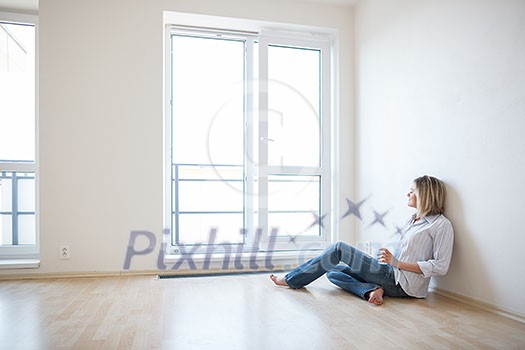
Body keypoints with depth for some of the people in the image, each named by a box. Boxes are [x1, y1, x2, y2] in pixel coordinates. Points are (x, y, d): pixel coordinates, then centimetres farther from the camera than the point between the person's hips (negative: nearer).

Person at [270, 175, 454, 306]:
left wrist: (397, 263, -16)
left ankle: (291, 280, -2)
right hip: (392, 275, 9)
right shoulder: (413, 220, 20)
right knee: (333, 271, 1)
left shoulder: (441, 224, -7)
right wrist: (390, 259, 5)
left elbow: (440, 267, -14)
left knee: (339, 248, -10)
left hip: (401, 282, -9)